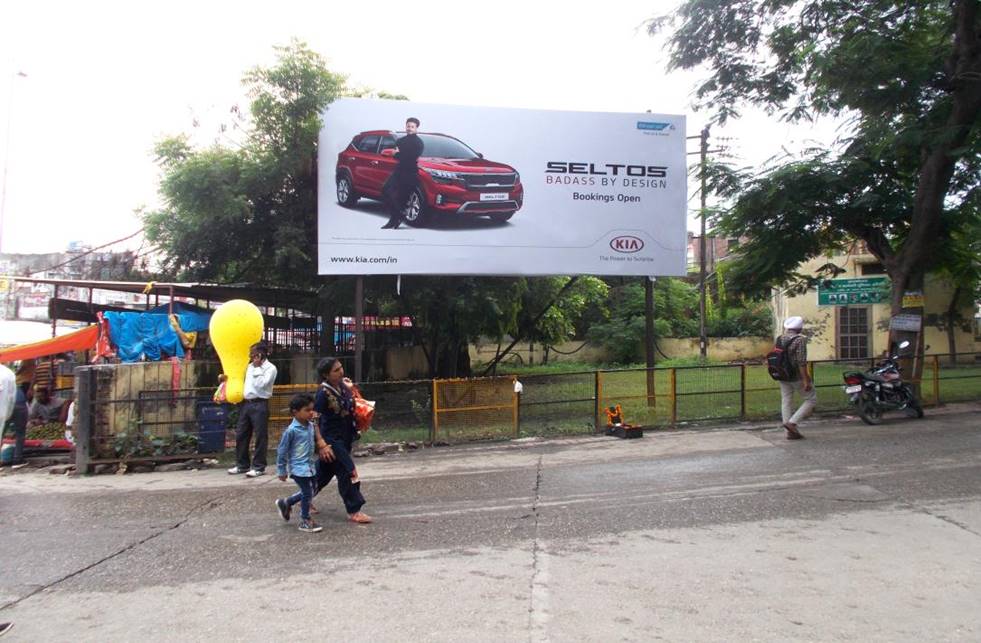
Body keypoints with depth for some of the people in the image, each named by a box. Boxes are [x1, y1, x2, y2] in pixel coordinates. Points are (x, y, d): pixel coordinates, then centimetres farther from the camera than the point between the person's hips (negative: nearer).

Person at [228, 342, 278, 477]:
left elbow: (261, 384, -18)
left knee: (260, 437, -2)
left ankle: (258, 467, 6)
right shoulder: (251, 366, 16)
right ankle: (242, 465, 22)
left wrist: (257, 368, -12)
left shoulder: (270, 368, -7)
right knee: (241, 435, 11)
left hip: (259, 405, -8)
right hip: (246, 403, 8)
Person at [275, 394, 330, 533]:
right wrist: (281, 471, -7)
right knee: (307, 493, -4)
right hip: (298, 468, -8)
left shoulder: (311, 426, 3)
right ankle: (305, 521, 15)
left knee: (309, 492, 15)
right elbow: (282, 451, -11)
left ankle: (285, 503, 36)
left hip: (310, 466, 8)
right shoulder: (291, 430, -18)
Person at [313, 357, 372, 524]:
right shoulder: (324, 392, -21)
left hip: (345, 438, 8)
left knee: (325, 471, 20)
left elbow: (354, 408, 17)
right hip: (332, 440, -8)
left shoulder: (342, 385, 1)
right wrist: (322, 444, -24)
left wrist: (351, 390, 1)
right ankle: (354, 511, 3)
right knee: (348, 472, -7)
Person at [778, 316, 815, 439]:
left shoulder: (780, 339, 5)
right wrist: (806, 380, -19)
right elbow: (801, 361, -21)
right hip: (797, 376, -7)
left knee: (786, 402, 10)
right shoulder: (800, 340, -16)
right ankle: (792, 422, -5)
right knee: (811, 399, 6)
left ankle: (790, 432, 12)